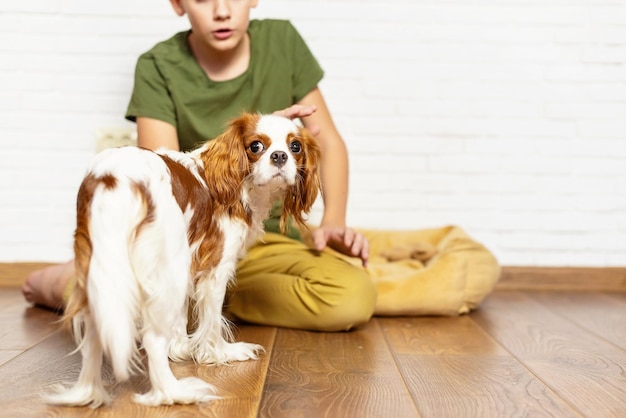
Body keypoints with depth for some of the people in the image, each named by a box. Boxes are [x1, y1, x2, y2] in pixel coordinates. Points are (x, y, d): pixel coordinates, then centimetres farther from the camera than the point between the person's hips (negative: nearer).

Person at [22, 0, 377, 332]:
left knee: (355, 298, -27)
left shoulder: (281, 41, 1)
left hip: (267, 239, 2)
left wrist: (334, 221, -8)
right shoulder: (159, 68, -6)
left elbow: (329, 141, 6)